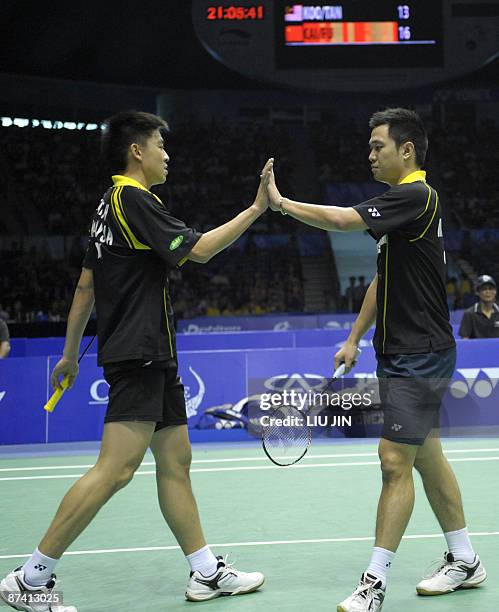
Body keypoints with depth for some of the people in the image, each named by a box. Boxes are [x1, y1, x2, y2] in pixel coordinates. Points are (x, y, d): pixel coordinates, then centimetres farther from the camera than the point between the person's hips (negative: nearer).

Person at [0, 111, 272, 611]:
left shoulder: (110, 205, 18)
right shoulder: (133, 199, -11)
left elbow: (85, 285, 20)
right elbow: (198, 250, -17)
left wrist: (70, 353, 24)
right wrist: (256, 208, -11)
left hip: (154, 358, 11)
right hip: (138, 354, -11)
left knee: (175, 461, 11)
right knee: (116, 468, -14)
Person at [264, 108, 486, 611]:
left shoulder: (415, 195, -16)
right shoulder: (402, 202, 16)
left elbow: (342, 219, -28)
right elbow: (382, 280, 21)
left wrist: (281, 202, -16)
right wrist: (354, 339, 19)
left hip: (420, 356, -10)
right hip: (402, 355, 10)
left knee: (395, 461, -9)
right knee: (426, 457, 15)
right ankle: (463, 561, 26)